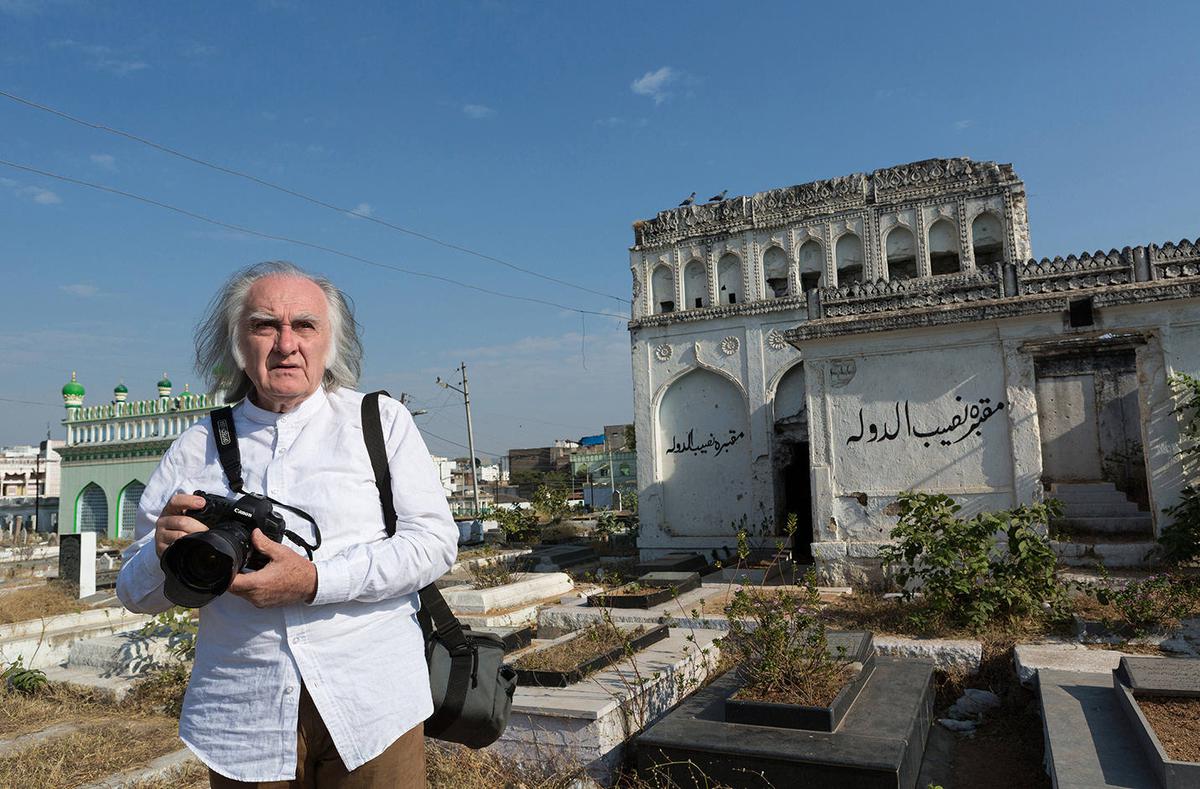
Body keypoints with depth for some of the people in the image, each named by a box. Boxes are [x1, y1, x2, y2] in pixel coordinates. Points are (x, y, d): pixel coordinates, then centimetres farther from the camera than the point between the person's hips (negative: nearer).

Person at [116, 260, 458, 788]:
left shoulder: (381, 420, 1)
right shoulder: (196, 449, 7)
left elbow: (434, 539, -8)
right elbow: (134, 593, 10)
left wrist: (315, 582, -19)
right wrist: (164, 553, -13)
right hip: (241, 721, 2)